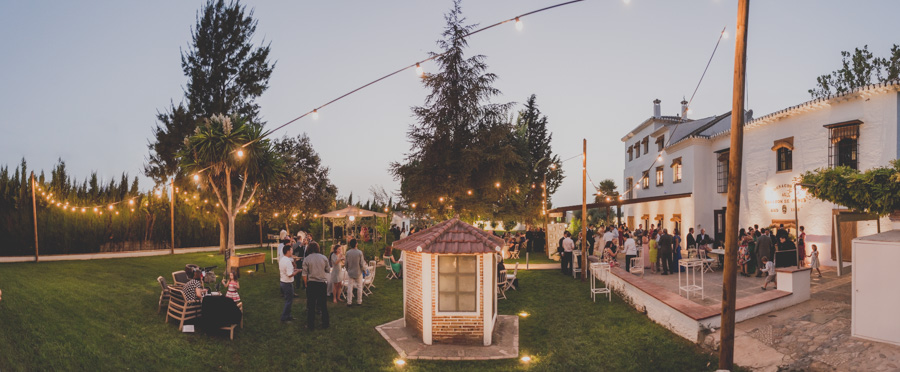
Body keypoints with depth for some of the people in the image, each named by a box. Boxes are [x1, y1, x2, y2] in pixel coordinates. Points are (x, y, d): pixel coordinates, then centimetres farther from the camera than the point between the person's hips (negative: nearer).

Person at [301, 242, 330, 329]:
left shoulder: (306, 259, -6)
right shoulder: (324, 258, -1)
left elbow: (305, 274, -7)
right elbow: (328, 270, 8)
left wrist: (306, 284, 5)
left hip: (311, 283, -2)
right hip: (322, 283, 2)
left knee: (311, 305, 6)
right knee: (323, 304, 13)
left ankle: (311, 325, 11)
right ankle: (325, 323, 20)